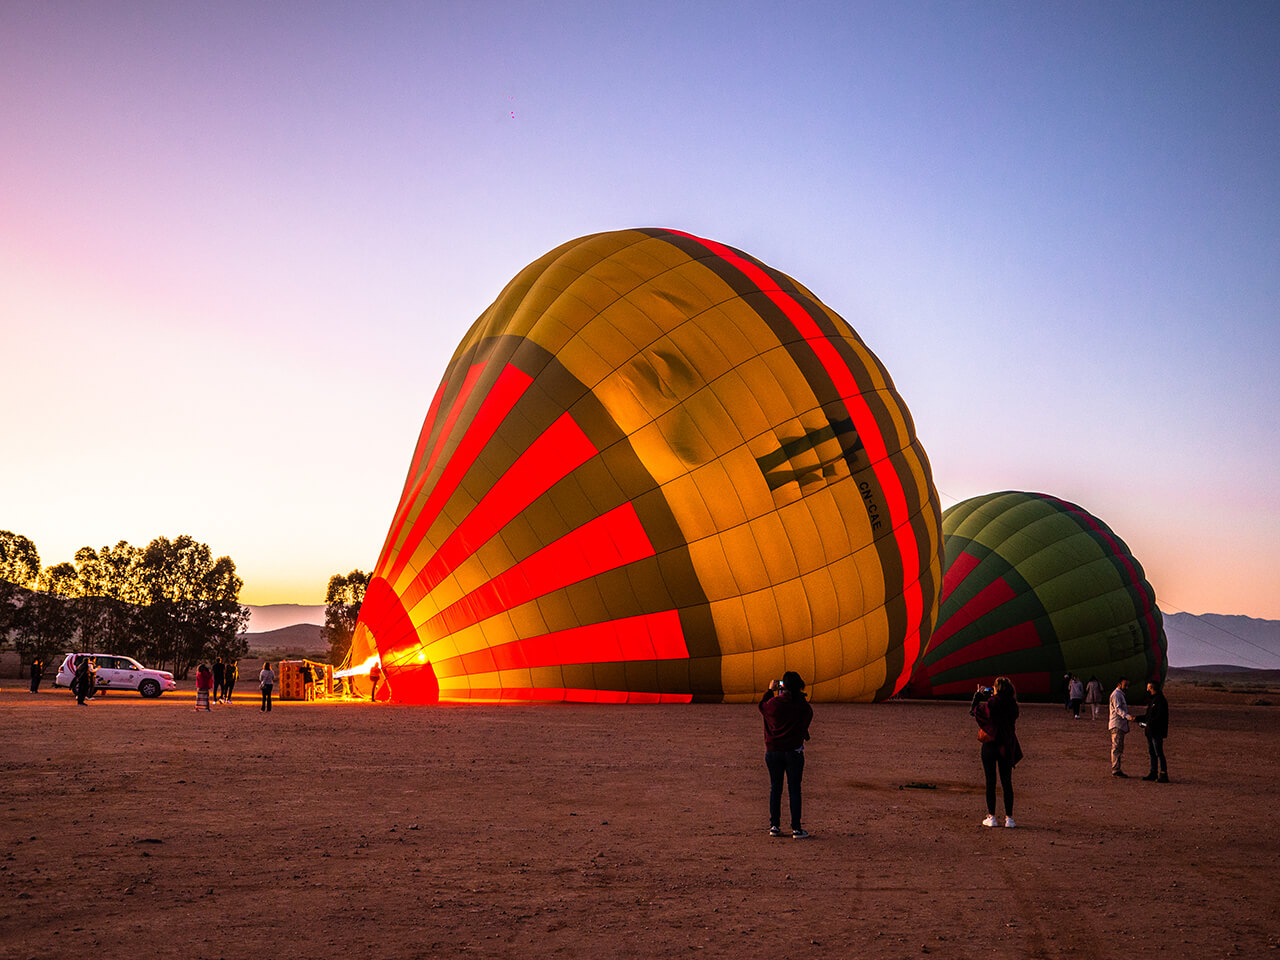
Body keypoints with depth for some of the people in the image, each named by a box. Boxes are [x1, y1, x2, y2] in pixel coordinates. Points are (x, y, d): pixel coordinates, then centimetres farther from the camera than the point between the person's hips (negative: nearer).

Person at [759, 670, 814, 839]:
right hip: (794, 752, -1)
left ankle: (774, 826, 14)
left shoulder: (774, 703, -10)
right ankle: (796, 828, 6)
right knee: (794, 790, 5)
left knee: (775, 788, 11)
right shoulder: (804, 707, -8)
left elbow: (762, 705, 12)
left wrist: (770, 690, 26)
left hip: (773, 751, 1)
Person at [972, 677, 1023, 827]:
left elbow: (973, 710, -2)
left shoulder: (991, 704, -16)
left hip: (990, 745, -4)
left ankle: (991, 817, 6)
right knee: (1007, 783, 10)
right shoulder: (1012, 706, -2)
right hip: (1006, 747, 4)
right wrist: (990, 697, 16)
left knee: (990, 782, 4)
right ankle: (1009, 818, 11)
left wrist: (978, 695, 12)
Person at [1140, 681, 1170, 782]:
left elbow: (1160, 716, -21)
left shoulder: (1160, 700, -13)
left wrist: (1149, 723, -25)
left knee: (1159, 753, -10)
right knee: (1152, 752, 13)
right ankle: (1153, 773, 20)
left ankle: (1164, 775, -9)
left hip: (1157, 732, -10)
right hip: (1150, 732, 10)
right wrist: (1137, 719, 19)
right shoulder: (1151, 700, 18)